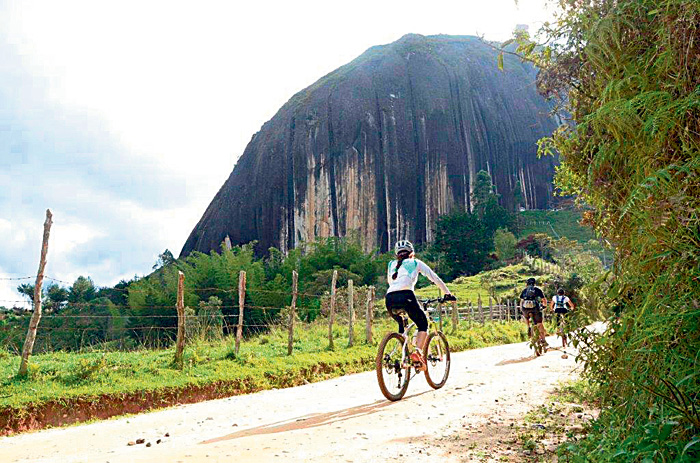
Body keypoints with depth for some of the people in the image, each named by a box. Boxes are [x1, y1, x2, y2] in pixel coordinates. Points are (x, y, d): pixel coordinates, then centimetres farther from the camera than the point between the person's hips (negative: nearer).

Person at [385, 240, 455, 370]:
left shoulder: (391, 264, 29)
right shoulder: (416, 262, 21)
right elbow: (435, 278, 22)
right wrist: (447, 293, 31)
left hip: (389, 299, 4)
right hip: (406, 297, -4)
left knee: (401, 325, 30)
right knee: (423, 325, 15)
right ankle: (418, 351, -8)